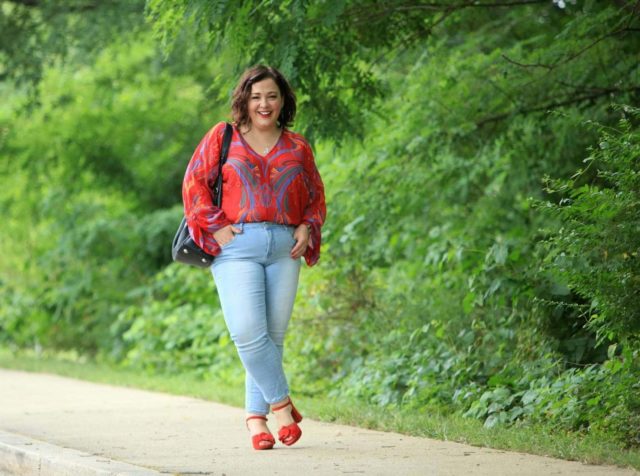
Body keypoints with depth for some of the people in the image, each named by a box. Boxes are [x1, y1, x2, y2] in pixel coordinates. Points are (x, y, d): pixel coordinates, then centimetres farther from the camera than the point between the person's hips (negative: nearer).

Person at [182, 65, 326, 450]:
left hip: (284, 248, 3)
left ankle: (256, 416, 11)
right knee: (248, 333, -16)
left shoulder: (297, 147, 14)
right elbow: (194, 183, 6)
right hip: (237, 246, -3)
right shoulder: (222, 138, 8)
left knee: (273, 335, 2)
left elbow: (316, 197, 21)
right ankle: (281, 404, -2)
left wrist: (307, 229, 2)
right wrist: (215, 227, -5)